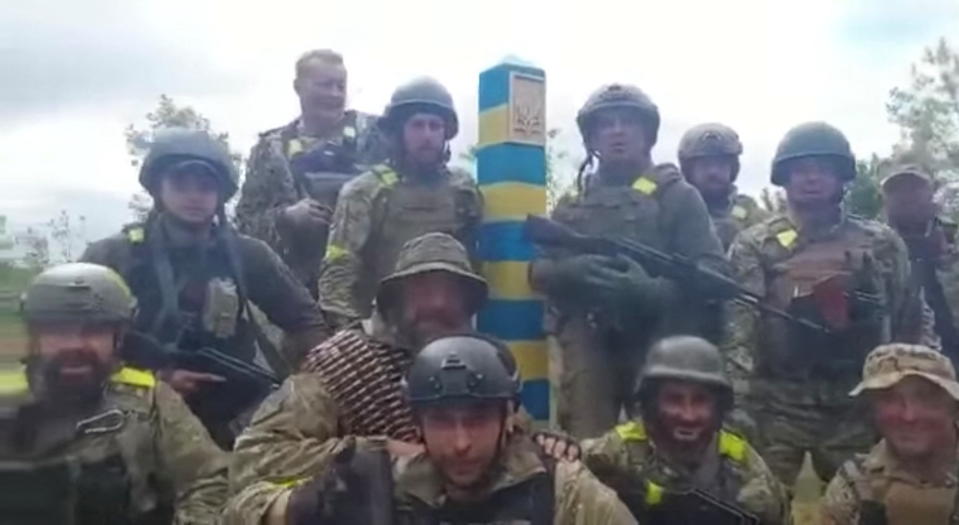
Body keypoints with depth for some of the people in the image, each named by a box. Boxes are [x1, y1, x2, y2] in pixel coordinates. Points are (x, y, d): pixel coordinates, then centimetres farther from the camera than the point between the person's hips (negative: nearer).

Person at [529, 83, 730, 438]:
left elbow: (714, 271, -2)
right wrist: (574, 271, -12)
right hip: (587, 346, 2)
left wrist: (652, 289, -19)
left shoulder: (676, 196, 7)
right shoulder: (571, 204, 17)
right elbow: (538, 271, 11)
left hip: (657, 347, -2)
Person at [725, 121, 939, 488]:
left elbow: (912, 323, 10)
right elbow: (736, 328, -7)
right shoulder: (754, 247, -1)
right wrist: (740, 405, -13)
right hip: (776, 407, -2)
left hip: (857, 407, 2)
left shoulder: (881, 245, 7)